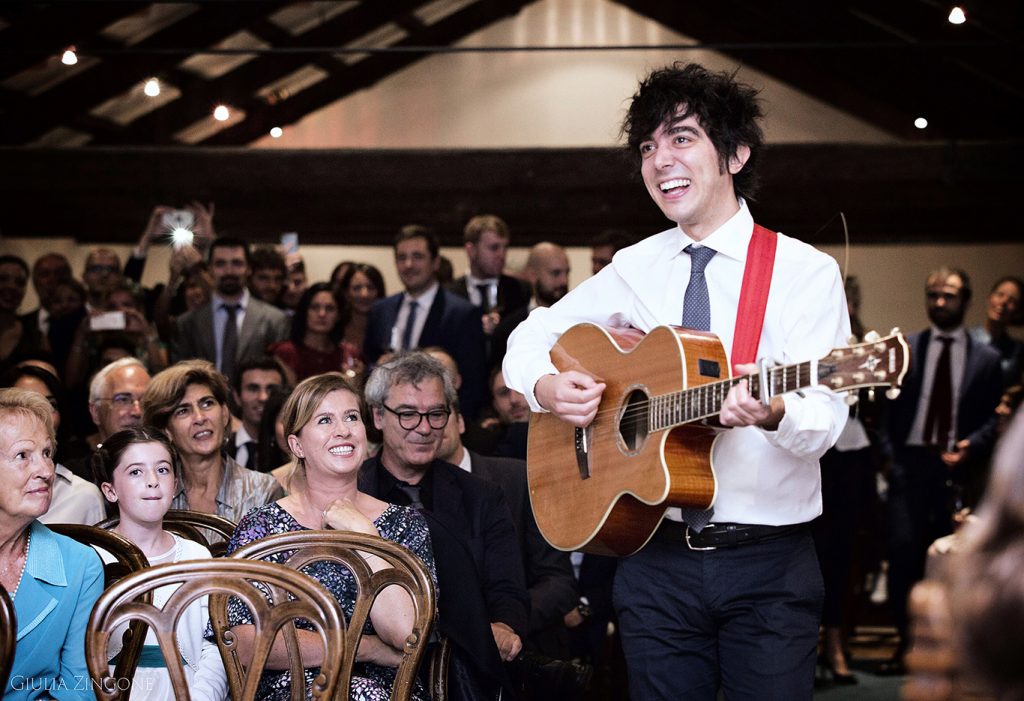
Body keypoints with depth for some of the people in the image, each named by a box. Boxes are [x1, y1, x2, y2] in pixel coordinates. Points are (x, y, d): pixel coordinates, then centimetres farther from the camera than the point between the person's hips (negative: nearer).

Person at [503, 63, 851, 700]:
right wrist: (545, 385, -6)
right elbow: (531, 337, 17)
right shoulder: (634, 270, 8)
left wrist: (773, 413, -37)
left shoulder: (806, 271, -4)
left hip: (768, 564, -3)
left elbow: (824, 420, -14)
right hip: (657, 557, 3)